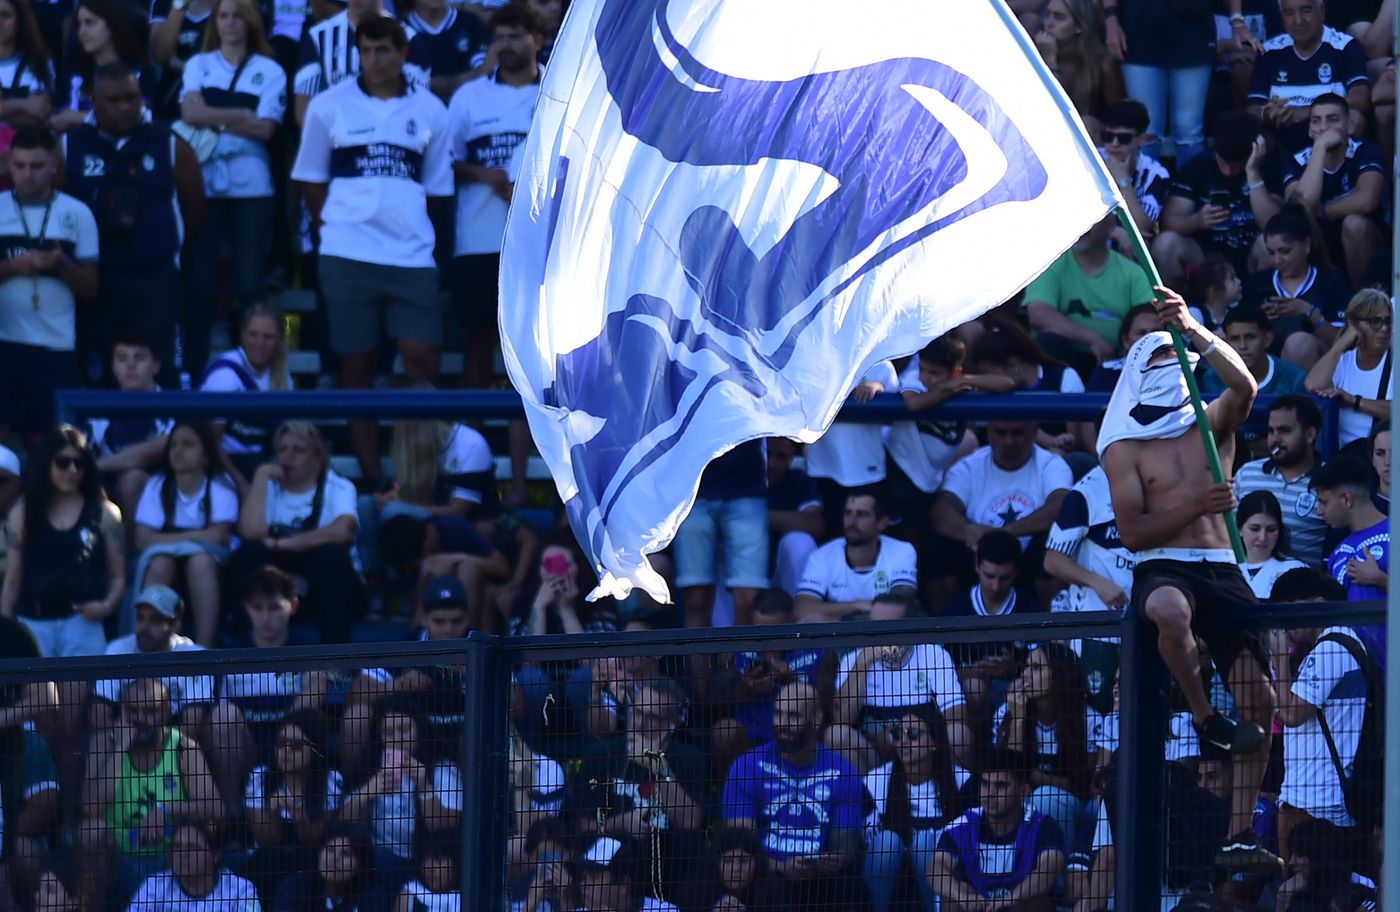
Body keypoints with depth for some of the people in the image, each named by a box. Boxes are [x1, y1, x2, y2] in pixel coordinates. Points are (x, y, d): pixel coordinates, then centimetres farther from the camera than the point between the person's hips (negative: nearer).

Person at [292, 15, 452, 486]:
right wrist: (329, 226, 4)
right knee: (357, 365, 2)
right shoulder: (329, 106, 4)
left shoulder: (430, 111, 8)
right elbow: (311, 178, 10)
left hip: (412, 253, 1)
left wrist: (433, 238, 9)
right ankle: (372, 478, 6)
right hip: (348, 253, -1)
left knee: (422, 359, -6)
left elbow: (437, 185, 14)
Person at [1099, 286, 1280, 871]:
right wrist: (1196, 506, -12)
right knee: (1172, 609, -42)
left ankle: (1240, 837, -4)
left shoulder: (1214, 423, 15)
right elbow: (1132, 532, -1)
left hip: (1221, 569, 3)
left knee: (1258, 700, -8)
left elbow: (1244, 386, -8)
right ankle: (1202, 716, -16)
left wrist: (1192, 331, -18)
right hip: (1162, 568, -3)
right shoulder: (1124, 448, 8)